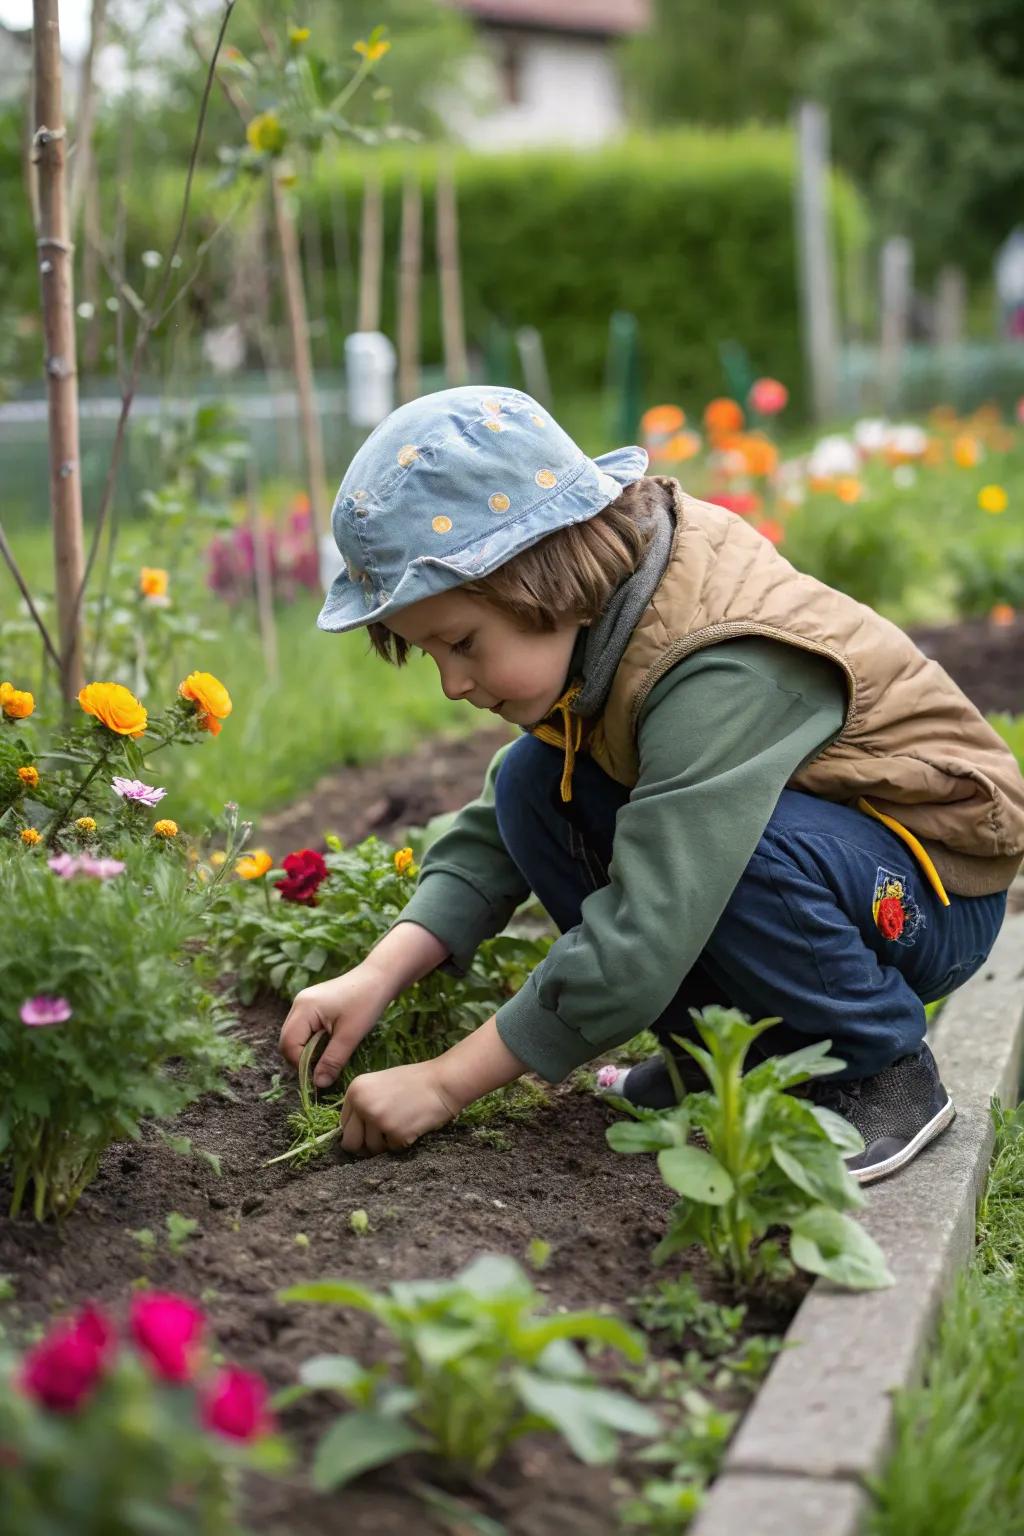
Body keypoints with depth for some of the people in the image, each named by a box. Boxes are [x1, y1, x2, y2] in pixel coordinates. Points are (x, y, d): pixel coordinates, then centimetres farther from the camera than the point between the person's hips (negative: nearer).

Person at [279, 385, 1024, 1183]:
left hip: (933, 889, -8)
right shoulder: (590, 622, -7)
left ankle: (883, 1072, -11)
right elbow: (492, 836, -2)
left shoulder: (723, 675, -34)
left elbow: (636, 945, -37)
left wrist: (444, 1083, -29)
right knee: (531, 785, -8)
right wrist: (377, 976, -16)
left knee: (755, 853, -39)